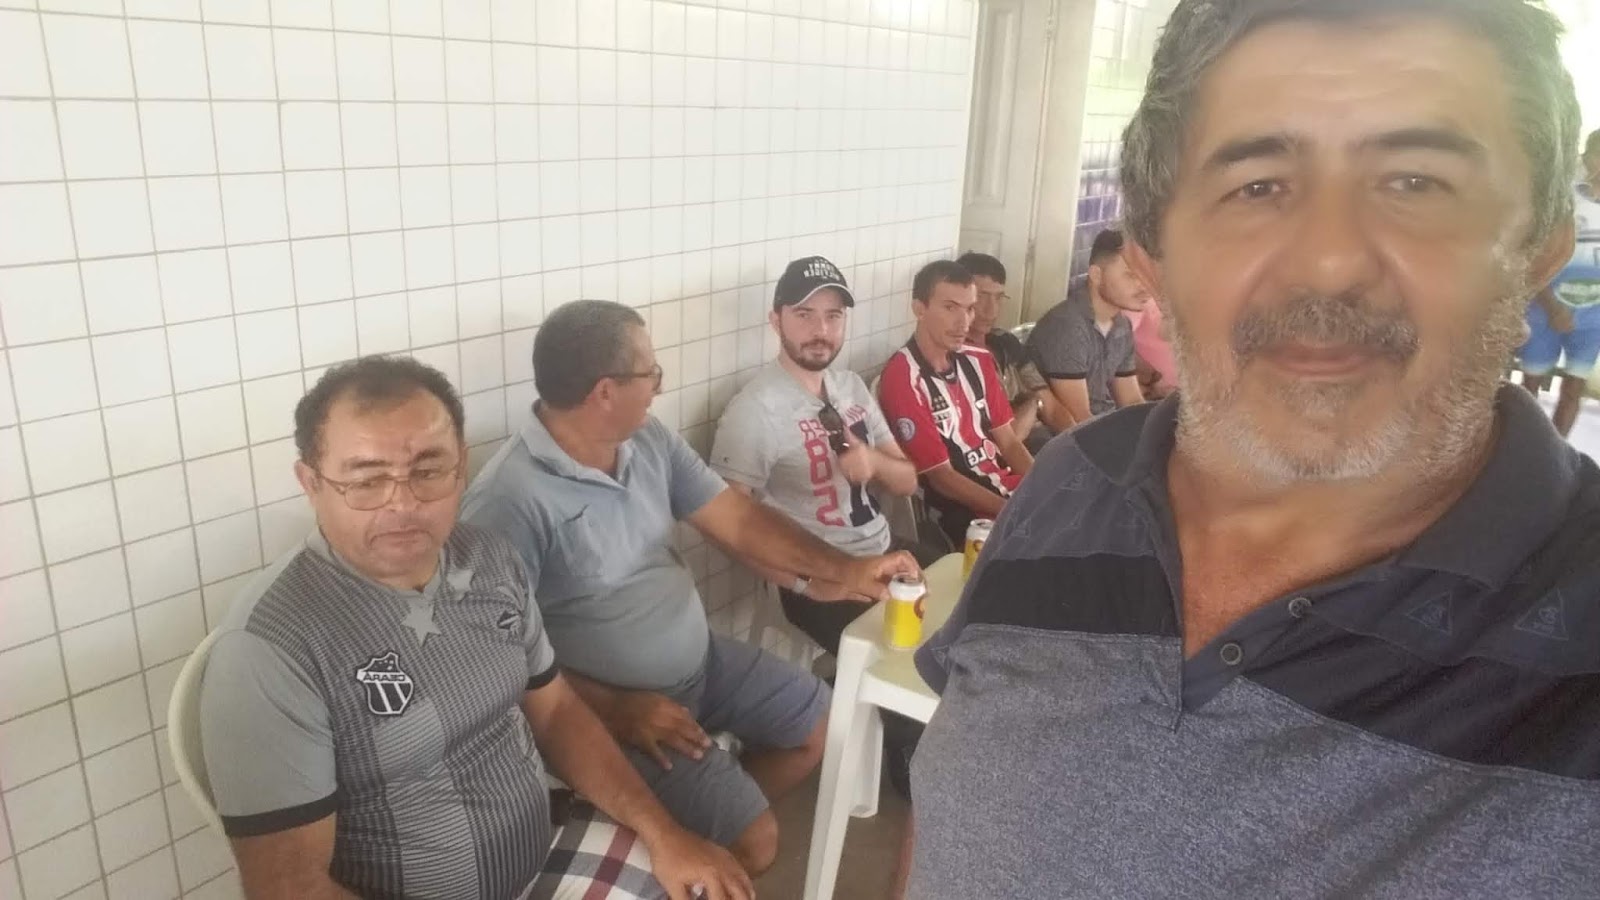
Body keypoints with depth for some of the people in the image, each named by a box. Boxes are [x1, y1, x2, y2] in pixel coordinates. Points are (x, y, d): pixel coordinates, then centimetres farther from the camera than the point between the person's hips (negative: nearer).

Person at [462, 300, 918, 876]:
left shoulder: (649, 440, -3)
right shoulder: (510, 498, -27)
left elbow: (736, 519, 1)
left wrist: (841, 569, -6)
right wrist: (614, 710, -26)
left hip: (703, 659, 8)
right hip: (616, 703, -8)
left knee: (819, 721, 17)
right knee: (754, 840, -13)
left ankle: (716, 818, 32)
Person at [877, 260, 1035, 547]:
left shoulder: (978, 361, 8)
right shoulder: (901, 380, -16)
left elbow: (1008, 442, 10)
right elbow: (941, 476, -15)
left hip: (1013, 488, 7)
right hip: (963, 515, -7)